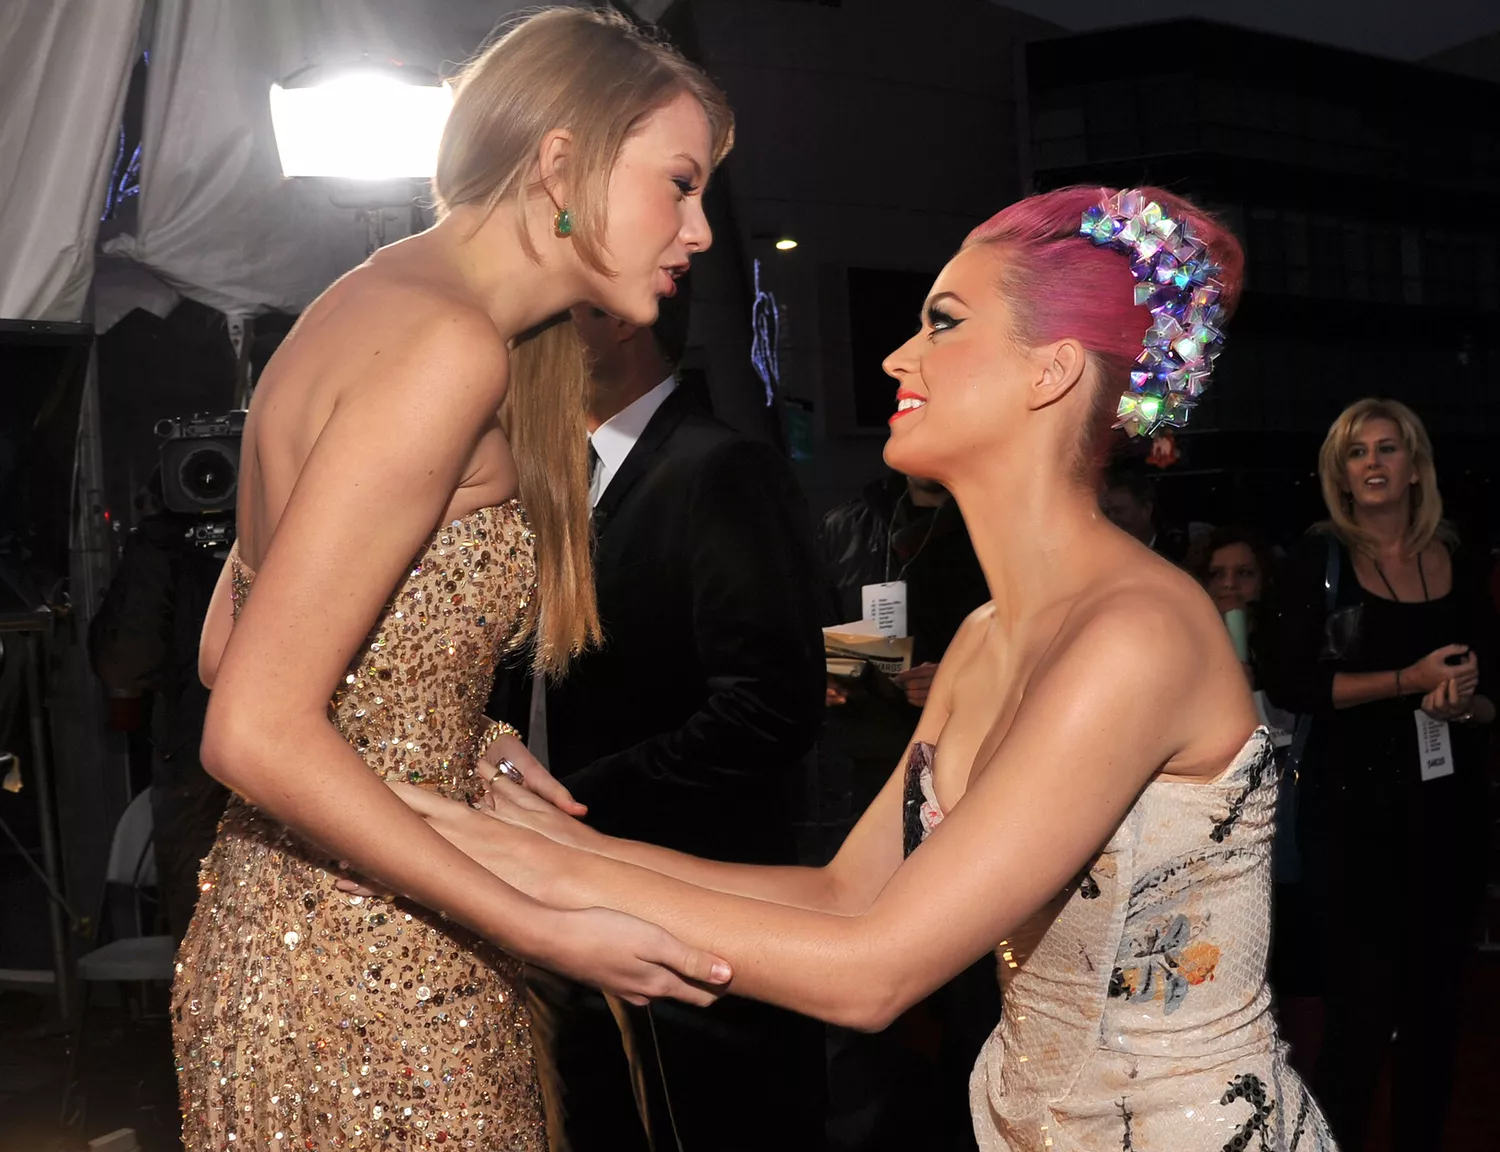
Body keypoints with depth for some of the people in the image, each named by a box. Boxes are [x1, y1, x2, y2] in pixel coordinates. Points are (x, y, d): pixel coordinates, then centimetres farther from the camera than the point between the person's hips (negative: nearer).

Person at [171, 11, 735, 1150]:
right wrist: (547, 930, -20)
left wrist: (467, 740, 8)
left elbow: (227, 651, 11)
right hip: (362, 978, -9)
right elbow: (257, 732, -25)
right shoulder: (449, 344, -21)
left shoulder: (386, 303, 8)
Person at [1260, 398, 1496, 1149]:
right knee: (1364, 1008, -1)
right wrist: (1408, 680, -17)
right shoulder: (1322, 558, -3)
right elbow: (1285, 680, -11)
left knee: (1436, 1004, 11)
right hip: (1352, 810, -3)